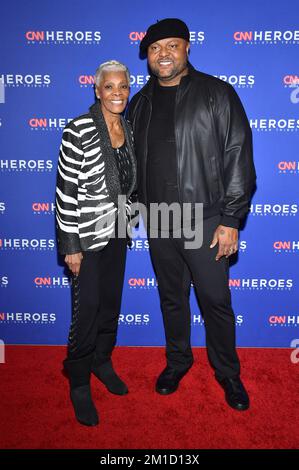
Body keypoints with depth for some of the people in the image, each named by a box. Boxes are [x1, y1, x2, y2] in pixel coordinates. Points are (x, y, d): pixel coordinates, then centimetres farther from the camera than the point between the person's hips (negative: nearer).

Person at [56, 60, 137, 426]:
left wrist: (128, 220, 15)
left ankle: (102, 361, 40)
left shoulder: (128, 129, 5)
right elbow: (66, 190, -16)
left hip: (117, 232, 6)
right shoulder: (78, 131, -15)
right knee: (87, 310, 2)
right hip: (87, 235, -6)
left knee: (112, 303, 17)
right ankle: (79, 382, 24)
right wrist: (70, 245, -16)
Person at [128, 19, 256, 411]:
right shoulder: (140, 103, 10)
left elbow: (238, 157, -9)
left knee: (216, 301, 6)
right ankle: (178, 360, 38)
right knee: (171, 298, 17)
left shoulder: (217, 94, -4)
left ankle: (227, 372, 29)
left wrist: (231, 220, -13)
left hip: (205, 221, -4)